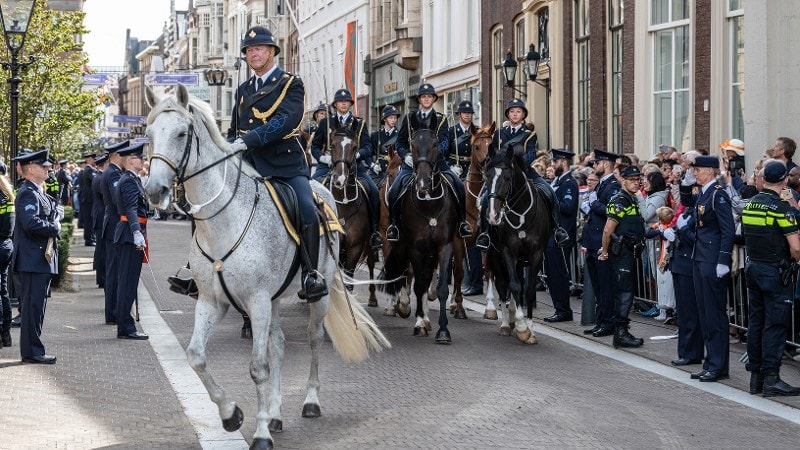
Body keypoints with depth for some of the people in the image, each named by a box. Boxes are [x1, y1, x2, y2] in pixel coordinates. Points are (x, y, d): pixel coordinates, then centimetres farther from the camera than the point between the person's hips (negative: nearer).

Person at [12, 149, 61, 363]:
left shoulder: (38, 192, 17)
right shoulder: (28, 193, -15)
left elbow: (57, 208, 26)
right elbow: (31, 223, -27)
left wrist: (56, 216, 4)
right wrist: (55, 228, -14)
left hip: (43, 256, 10)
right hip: (33, 259, -10)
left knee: (35, 305, 14)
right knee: (33, 304, -7)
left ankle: (31, 350, 20)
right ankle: (32, 351, -3)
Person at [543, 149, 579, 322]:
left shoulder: (569, 183, -12)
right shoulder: (557, 181, 19)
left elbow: (568, 207, -23)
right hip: (551, 236, 10)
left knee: (559, 274, -6)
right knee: (551, 274, 12)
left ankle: (564, 311, 0)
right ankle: (559, 309, 18)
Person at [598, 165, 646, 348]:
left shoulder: (633, 201, 16)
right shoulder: (619, 201, -14)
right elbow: (608, 230, -18)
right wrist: (605, 251, -7)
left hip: (630, 253, 9)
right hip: (621, 252, -9)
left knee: (626, 292, 12)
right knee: (624, 292, -9)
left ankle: (621, 331, 19)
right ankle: (621, 334, -7)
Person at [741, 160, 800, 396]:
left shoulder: (749, 205, 6)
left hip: (753, 267, 7)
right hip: (776, 271, -7)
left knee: (756, 321, 11)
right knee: (774, 325, -4)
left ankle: (755, 377, 15)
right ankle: (771, 378, -5)